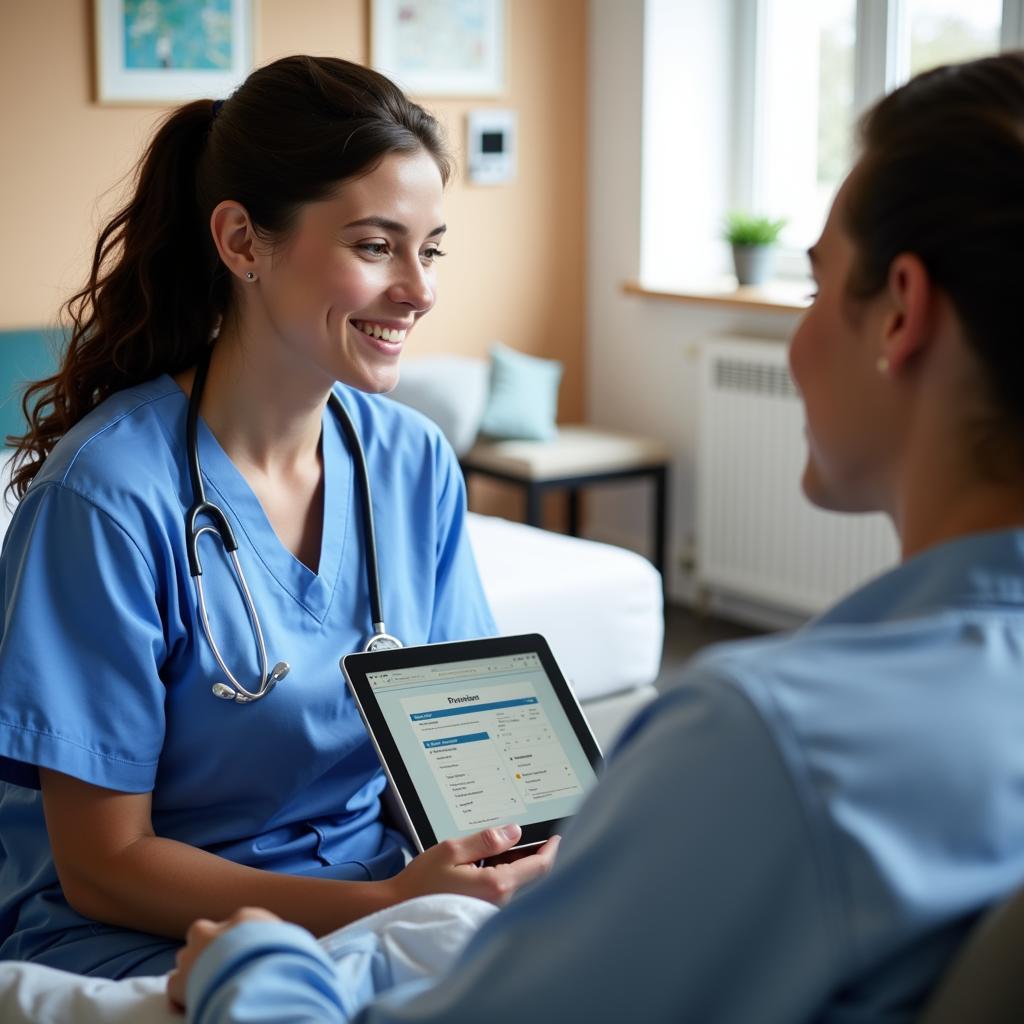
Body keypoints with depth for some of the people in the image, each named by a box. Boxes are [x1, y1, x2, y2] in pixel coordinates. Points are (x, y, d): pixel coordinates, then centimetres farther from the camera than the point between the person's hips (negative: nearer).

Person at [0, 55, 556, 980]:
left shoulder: (415, 462, 1)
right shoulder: (107, 493, -17)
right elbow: (104, 866, -14)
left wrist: (506, 825, -15)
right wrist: (388, 904, -24)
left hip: (379, 896, 5)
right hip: (139, 934, -5)